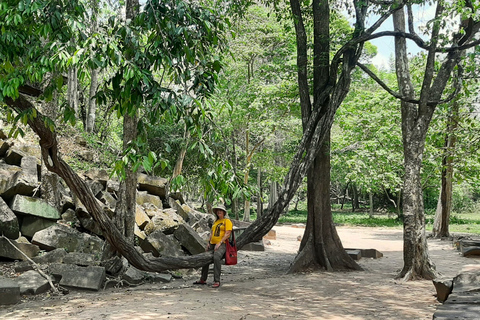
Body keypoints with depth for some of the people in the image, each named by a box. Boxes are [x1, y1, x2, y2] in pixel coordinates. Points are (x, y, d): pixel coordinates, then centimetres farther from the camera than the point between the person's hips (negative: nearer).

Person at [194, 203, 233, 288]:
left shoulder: (227, 221, -3)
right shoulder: (216, 221, 21)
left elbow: (227, 234, -13)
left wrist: (219, 243, -20)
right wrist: (208, 243, 10)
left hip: (222, 244, -9)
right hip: (212, 244, 9)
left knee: (216, 257, -33)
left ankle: (217, 281, -32)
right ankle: (203, 280, 26)